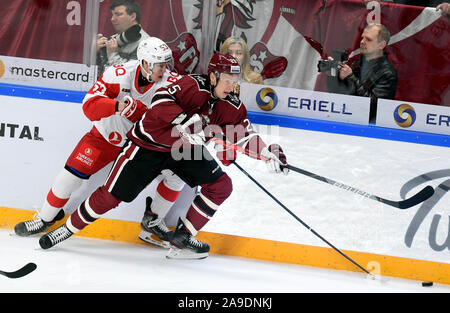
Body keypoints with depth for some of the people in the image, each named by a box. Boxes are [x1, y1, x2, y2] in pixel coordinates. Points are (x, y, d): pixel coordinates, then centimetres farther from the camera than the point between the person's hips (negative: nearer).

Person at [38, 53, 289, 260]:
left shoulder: (232, 107, -4)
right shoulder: (194, 85, -25)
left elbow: (244, 132, 5)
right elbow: (161, 100, -35)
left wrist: (269, 152, -8)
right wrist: (184, 120, -48)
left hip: (186, 148, 7)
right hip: (149, 144, -6)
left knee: (221, 186, -6)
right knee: (111, 195, -6)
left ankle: (183, 237, 4)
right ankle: (69, 228, 15)